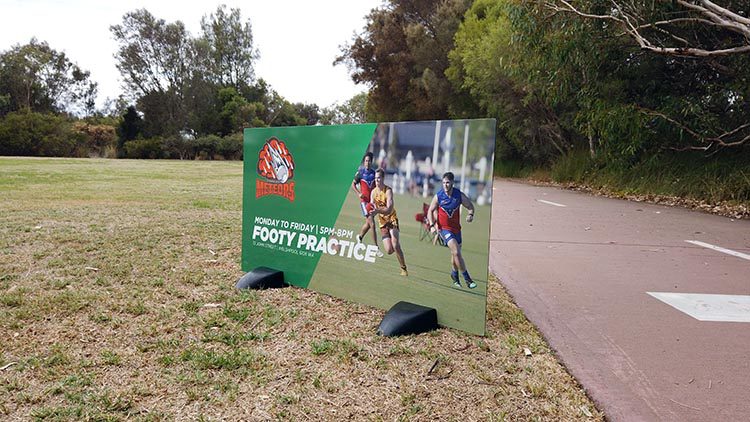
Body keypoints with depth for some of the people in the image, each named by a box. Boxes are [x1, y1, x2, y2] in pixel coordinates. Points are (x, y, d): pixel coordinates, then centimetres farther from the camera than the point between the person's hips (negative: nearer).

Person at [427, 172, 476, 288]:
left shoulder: (459, 195, -6)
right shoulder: (438, 196, -9)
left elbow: (470, 206, 6)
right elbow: (430, 211, 2)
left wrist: (471, 215, -16)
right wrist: (432, 225, -10)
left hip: (456, 228, 3)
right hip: (444, 228, -3)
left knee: (455, 253, 15)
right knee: (456, 252, -18)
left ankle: (454, 274, 42)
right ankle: (467, 278, -9)